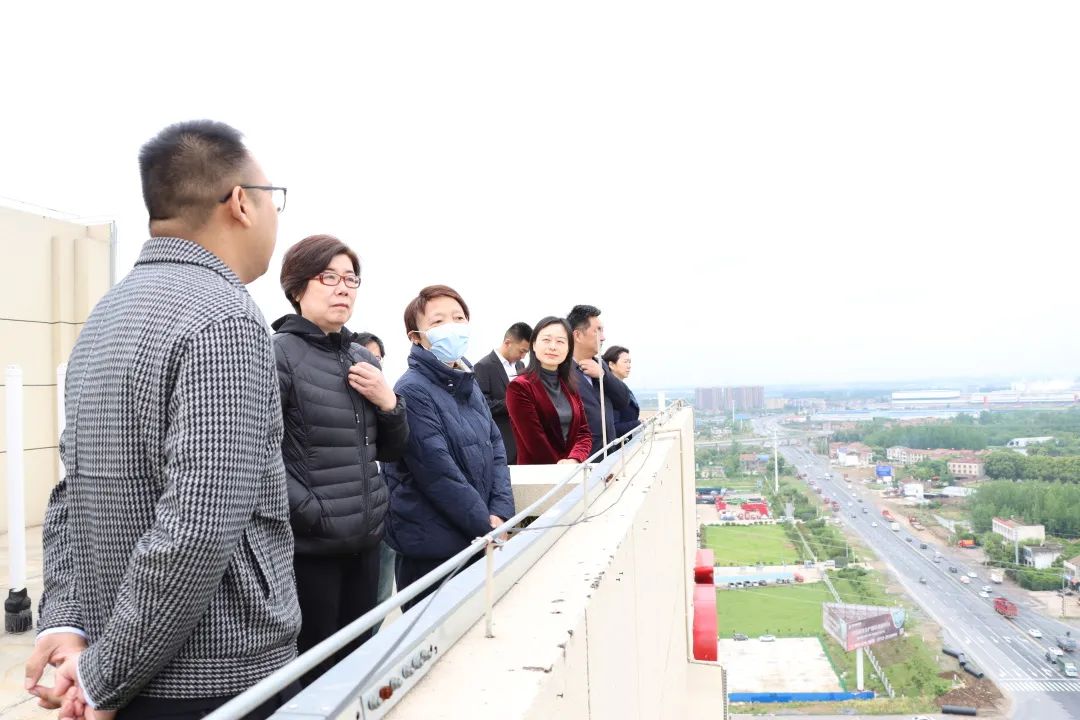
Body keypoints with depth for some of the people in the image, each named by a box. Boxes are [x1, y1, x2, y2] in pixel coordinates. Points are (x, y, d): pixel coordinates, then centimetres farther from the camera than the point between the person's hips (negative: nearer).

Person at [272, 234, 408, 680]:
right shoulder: (279, 353, -10)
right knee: (313, 673, 5)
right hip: (309, 544, -7)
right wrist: (309, 511, -20)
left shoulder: (363, 357, 11)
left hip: (365, 539, 7)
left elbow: (391, 450, 15)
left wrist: (388, 402, -2)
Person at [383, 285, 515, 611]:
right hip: (432, 550, -8)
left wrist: (500, 515, -6)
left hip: (478, 543, 8)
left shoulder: (469, 385, 12)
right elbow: (438, 473, -20)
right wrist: (487, 526, -14)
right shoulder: (413, 391, -15)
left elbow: (496, 451, 9)